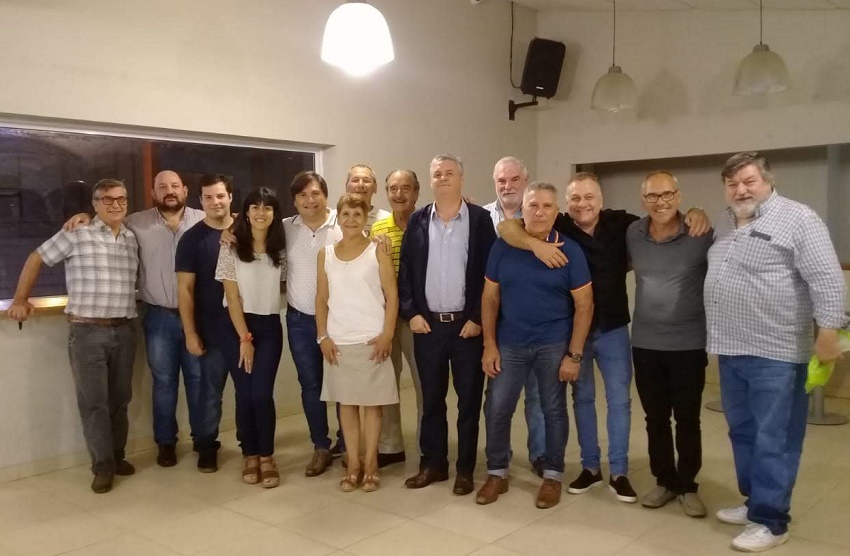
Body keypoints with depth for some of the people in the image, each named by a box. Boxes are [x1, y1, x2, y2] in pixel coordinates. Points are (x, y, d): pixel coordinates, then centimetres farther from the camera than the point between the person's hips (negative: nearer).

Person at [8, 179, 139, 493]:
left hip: (124, 331, 4)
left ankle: (117, 456, 25)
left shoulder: (133, 239, 8)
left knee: (120, 398, 12)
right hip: (86, 331, -4)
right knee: (93, 400, -1)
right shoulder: (77, 235, -5)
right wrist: (20, 299, 2)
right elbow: (36, 259, 3)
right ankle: (103, 466, 8)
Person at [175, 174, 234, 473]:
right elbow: (185, 289, -5)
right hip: (212, 330, -2)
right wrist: (190, 332, -11)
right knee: (211, 390, 6)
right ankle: (206, 446, 21)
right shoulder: (192, 238, -3)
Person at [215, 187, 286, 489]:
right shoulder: (231, 248, -3)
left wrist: (255, 337, 1)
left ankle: (267, 457, 8)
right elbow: (232, 296, -6)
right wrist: (244, 338, -10)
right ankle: (250, 456, 17)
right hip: (236, 326, -1)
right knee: (245, 394, 1)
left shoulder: (280, 250, 5)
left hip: (270, 327, 1)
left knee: (262, 393, -6)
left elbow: (283, 287, 8)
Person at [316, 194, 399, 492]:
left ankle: (370, 463, 15)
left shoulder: (377, 252, -2)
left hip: (372, 341, -3)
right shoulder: (326, 254, 7)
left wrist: (387, 334, -12)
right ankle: (353, 464, 17)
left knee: (371, 403, 5)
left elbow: (392, 295, -4)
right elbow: (322, 298, 7)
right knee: (346, 403, 8)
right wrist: (323, 336, -1)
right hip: (338, 342, 3)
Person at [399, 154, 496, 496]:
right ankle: (433, 463, 25)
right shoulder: (418, 221, 6)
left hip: (467, 324, -2)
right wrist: (410, 313, -3)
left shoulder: (480, 219, -2)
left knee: (469, 400, 6)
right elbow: (405, 270, 6)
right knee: (431, 399, 11)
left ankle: (465, 469, 18)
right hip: (427, 324, 3)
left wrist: (478, 318, -10)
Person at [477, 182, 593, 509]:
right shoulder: (502, 248, -2)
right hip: (509, 344, 2)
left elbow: (584, 305, -6)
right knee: (496, 409, 4)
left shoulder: (570, 251, -8)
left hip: (553, 345, -1)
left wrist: (574, 355, -10)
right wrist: (489, 344, -3)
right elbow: (490, 298, 3)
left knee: (554, 411, 9)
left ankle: (552, 476, 25)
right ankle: (496, 473, 21)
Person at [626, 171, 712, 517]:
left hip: (689, 344, -3)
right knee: (655, 418, 13)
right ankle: (665, 481, 29)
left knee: (687, 420, 8)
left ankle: (688, 486, 25)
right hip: (645, 343, 3)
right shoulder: (632, 234, -1)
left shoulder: (702, 236, -11)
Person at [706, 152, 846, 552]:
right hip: (730, 350, 8)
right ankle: (754, 501, 30)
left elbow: (826, 277, -14)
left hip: (775, 353, -7)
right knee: (742, 433, 16)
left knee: (773, 440, 0)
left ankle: (769, 520, 8)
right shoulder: (724, 224, 13)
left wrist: (829, 330, -18)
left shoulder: (797, 219, -9)